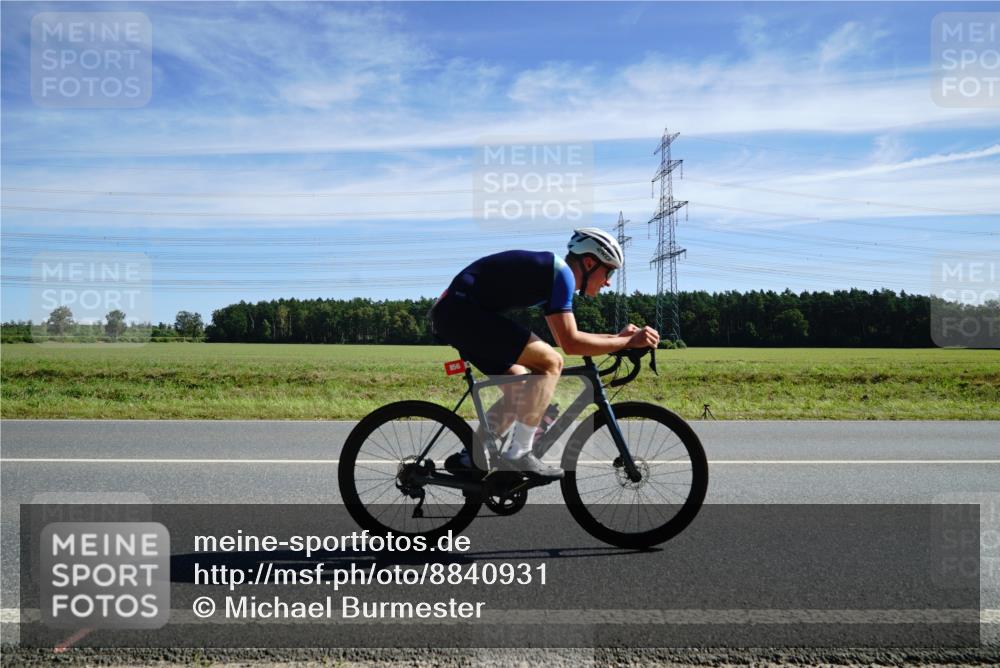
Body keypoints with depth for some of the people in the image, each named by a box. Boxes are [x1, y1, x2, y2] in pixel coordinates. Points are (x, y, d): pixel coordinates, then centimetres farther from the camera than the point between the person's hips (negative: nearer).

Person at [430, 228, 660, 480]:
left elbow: (565, 339, 26)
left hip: (451, 313, 10)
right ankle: (518, 455, -9)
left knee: (522, 390, 13)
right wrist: (628, 342, -8)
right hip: (461, 310, -10)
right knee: (550, 362, -14)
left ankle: (470, 457, 17)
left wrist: (617, 336, 21)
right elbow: (570, 344, -16)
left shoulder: (551, 273, 20)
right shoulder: (561, 272, -10)